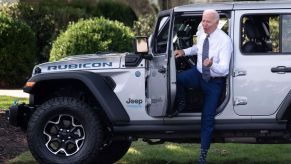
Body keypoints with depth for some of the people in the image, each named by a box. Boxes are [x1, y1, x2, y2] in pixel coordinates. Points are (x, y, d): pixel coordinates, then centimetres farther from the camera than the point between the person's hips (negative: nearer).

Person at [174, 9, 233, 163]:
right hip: (198, 74, 5)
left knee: (207, 118, -3)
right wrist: (184, 51, 3)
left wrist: (212, 65, -51)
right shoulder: (201, 35, -5)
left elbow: (224, 68, -31)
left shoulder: (224, 41, -25)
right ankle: (181, 104, 5)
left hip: (214, 81, -5)